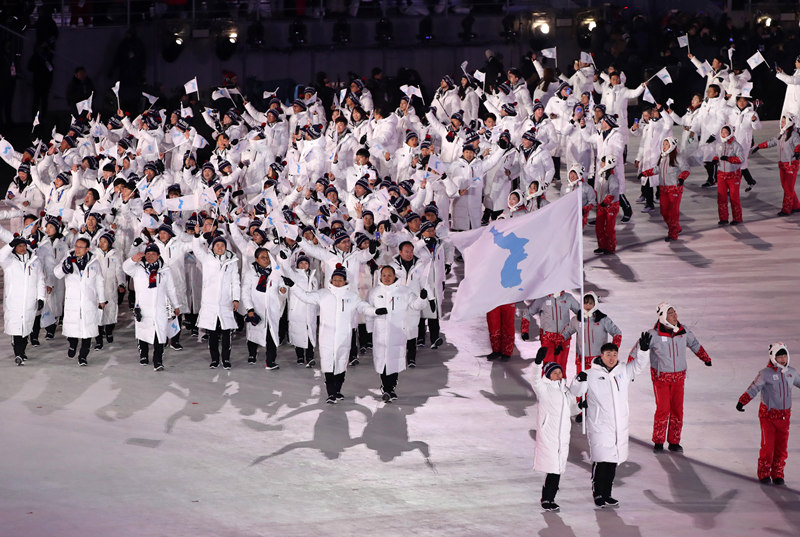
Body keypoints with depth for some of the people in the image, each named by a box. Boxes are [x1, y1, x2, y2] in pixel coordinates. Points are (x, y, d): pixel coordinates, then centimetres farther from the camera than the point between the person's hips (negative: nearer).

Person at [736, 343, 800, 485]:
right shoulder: (765, 373, -11)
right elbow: (754, 388, -18)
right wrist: (742, 401, -32)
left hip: (784, 416, 5)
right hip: (768, 414, -5)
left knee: (781, 447, 5)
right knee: (768, 446, -6)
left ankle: (777, 474, 19)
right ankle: (763, 474, 10)